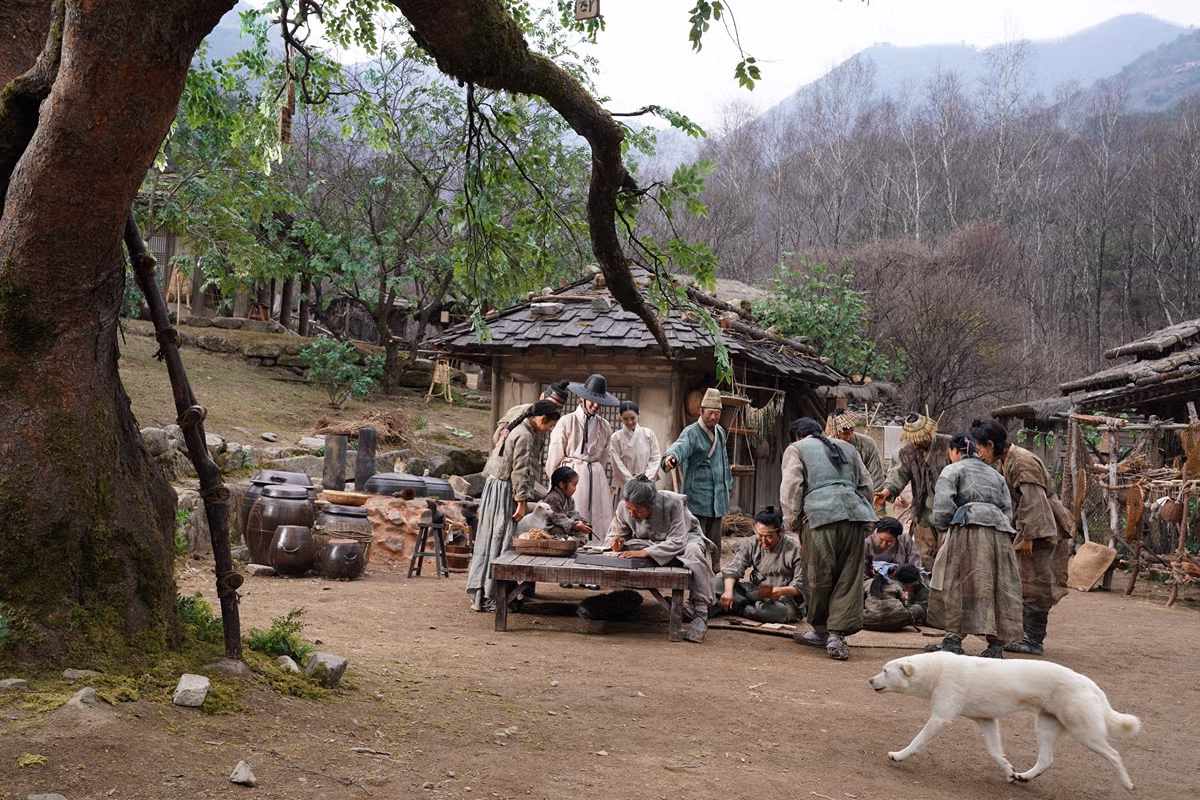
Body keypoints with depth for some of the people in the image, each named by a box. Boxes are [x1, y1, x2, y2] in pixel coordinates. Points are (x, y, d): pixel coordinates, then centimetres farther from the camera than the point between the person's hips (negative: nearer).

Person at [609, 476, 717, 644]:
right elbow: (614, 535, -5)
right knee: (625, 549, -24)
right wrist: (616, 543, -31)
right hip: (650, 542, 4)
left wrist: (645, 552, -46)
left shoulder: (673, 503, -33)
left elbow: (677, 541, -35)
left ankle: (700, 615, -37)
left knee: (693, 551, -39)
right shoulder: (624, 508, -20)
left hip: (685, 537, -4)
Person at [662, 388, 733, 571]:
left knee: (714, 545, 12)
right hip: (697, 499, -7)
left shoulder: (720, 432, 14)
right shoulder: (691, 433, -11)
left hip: (717, 500, 7)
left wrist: (727, 485, 28)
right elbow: (680, 446, -34)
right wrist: (671, 456, -56)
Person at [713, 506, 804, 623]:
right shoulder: (751, 544, 2)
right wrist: (728, 591, -25)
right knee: (717, 583, -11)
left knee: (777, 610, -41)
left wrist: (782, 591, -33)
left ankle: (738, 608, -17)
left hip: (784, 599, -4)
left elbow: (801, 585, -13)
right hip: (755, 592, 4)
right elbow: (734, 568, -5)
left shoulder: (794, 549, -12)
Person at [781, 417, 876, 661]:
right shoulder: (846, 447, 27)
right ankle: (836, 635, -1)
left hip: (819, 515, -4)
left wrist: (795, 522, 8)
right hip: (853, 513, 4)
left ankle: (821, 631, 20)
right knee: (849, 577, 5)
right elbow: (866, 484, 22)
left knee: (818, 577, 8)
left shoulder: (797, 449, 13)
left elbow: (791, 487, 1)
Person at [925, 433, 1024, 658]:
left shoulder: (953, 470, 11)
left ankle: (954, 639, -1)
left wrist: (944, 530, 7)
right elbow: (1008, 510, 19)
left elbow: (943, 504, -4)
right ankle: (996, 644, 5)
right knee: (998, 587, 6)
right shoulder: (995, 474, 29)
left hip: (968, 527, -5)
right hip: (1000, 530, 5)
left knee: (953, 584, 1)